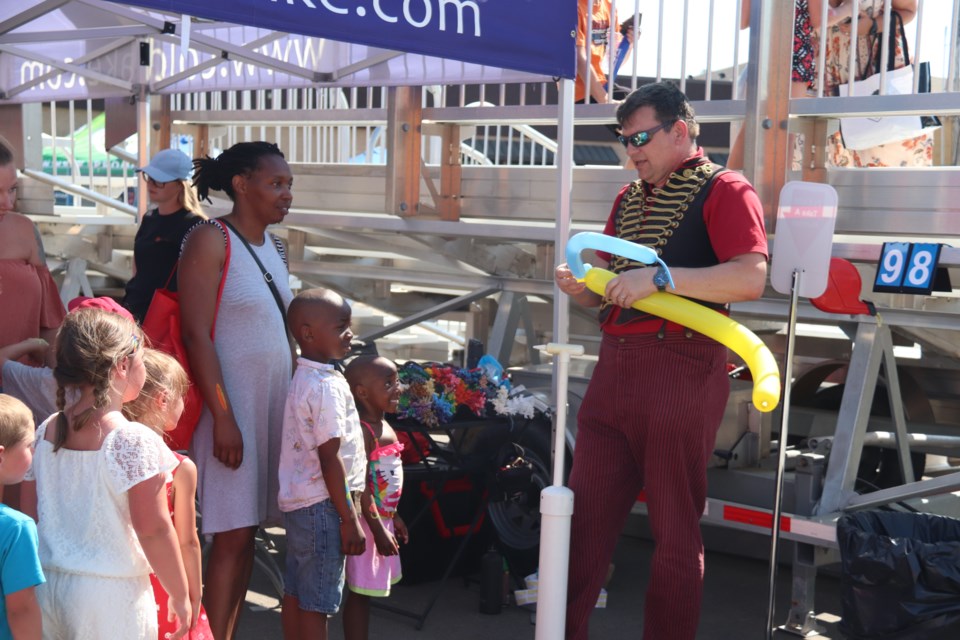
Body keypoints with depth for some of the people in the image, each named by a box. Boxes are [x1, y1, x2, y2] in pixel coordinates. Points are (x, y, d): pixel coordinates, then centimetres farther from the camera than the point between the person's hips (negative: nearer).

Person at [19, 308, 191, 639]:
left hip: (48, 586, 6)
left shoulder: (45, 433, 1)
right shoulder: (134, 440, -18)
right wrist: (180, 596, -5)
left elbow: (30, 516, 8)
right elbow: (154, 531, -16)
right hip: (111, 592, -6)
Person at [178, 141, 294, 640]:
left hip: (273, 401, 7)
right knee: (233, 535, -6)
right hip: (231, 405, -7)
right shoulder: (210, 242, -11)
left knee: (246, 531, 10)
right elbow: (196, 335, -17)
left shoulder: (271, 245, 12)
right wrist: (223, 417, -20)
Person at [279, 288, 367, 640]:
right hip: (321, 505, -9)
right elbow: (330, 458, -21)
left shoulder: (302, 378, 11)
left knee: (295, 593, 15)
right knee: (317, 603, -2)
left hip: (298, 502, 9)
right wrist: (350, 519, -16)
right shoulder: (327, 386, -19)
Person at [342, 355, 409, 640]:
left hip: (382, 518, 9)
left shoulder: (384, 426, 11)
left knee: (366, 592, 16)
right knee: (360, 592, -2)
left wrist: (394, 518, 21)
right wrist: (378, 529, -24)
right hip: (367, 521, -9)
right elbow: (360, 486, -23)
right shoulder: (363, 430, -19)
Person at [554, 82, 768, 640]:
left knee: (675, 530, 3)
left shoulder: (724, 191, -2)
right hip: (615, 366, 7)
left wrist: (659, 276, -22)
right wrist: (580, 285, 1)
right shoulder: (629, 199, 21)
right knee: (585, 515, 6)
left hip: (682, 369, -7)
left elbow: (750, 279, -17)